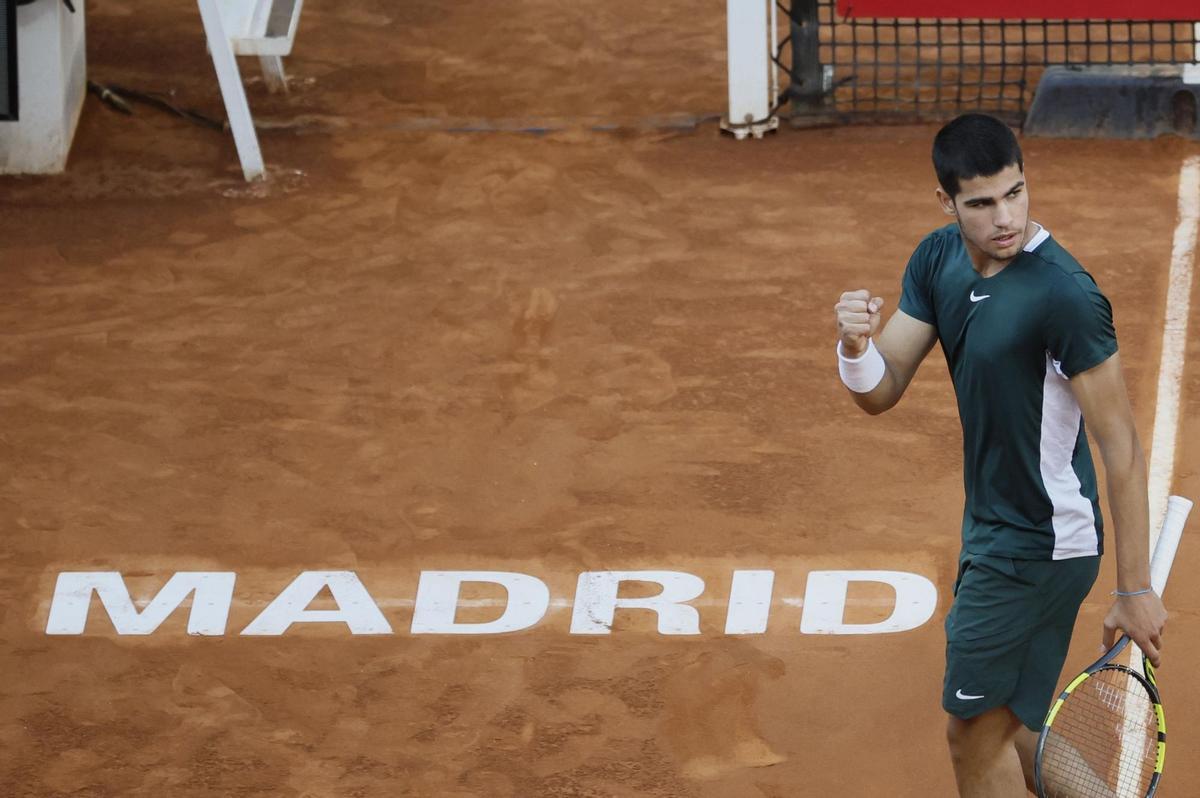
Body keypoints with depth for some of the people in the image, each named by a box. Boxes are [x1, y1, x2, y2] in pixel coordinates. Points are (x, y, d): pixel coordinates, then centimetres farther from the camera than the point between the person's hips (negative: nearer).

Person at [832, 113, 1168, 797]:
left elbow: (1122, 445, -22)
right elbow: (880, 393, 2)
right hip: (991, 528, 8)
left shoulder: (1063, 293, -25)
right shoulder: (939, 260, -1)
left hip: (1040, 546, -8)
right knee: (1010, 728, 20)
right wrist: (856, 344, -23)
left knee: (978, 735, 3)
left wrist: (1137, 591, -21)